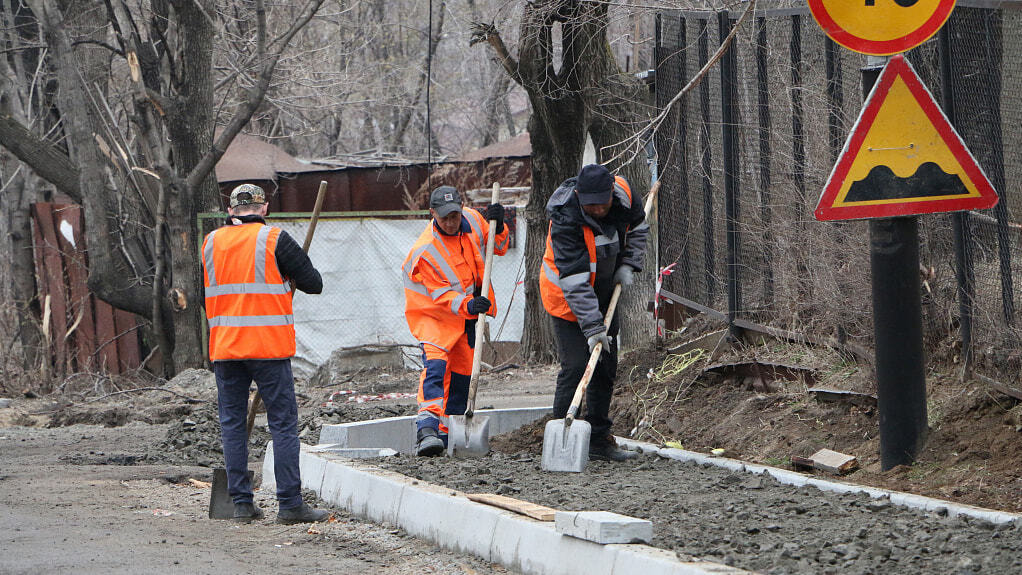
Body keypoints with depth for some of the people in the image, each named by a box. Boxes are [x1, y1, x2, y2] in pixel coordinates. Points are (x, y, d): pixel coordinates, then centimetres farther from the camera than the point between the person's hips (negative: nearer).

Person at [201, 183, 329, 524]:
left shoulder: (210, 243, 10)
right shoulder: (274, 240, -5)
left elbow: (201, 293, 19)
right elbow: (314, 284, -2)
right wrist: (292, 276, 18)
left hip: (224, 348, 4)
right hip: (268, 347, -4)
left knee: (232, 422, 10)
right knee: (283, 423, -1)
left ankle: (241, 503, 7)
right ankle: (290, 504, -6)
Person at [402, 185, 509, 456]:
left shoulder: (472, 219, -11)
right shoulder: (425, 250, -29)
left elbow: (498, 247, 6)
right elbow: (442, 294, -26)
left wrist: (497, 227, -15)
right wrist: (468, 305, -43)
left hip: (469, 305, 6)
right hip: (432, 311, -6)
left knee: (462, 368, 7)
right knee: (436, 361, -25)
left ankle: (448, 433, 18)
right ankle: (427, 429, -37)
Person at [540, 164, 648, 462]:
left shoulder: (623, 193, -16)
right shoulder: (565, 219, -34)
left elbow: (637, 227, 9)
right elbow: (574, 282, -35)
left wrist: (628, 265, -3)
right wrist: (592, 327, -37)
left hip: (603, 294, 6)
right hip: (565, 296, -6)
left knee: (606, 366, 8)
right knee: (575, 366, -16)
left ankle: (599, 439, 18)